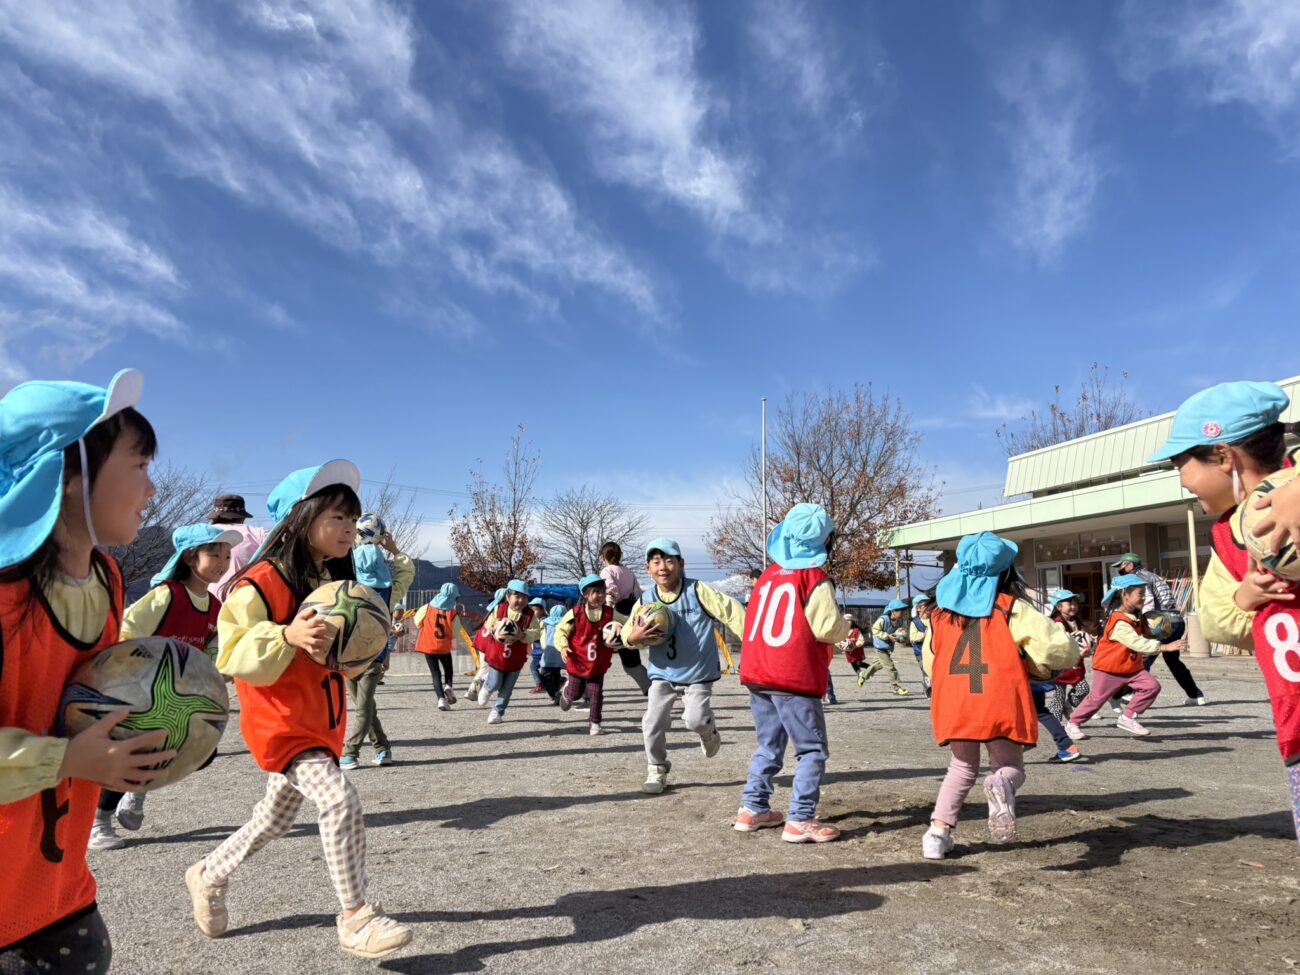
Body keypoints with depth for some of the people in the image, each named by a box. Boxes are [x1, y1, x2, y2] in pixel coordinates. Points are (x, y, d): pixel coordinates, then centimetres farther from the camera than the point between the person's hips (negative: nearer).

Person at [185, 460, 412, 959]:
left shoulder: (334, 582, 6)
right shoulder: (264, 581, -18)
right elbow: (233, 653, -23)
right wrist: (288, 636, -38)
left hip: (322, 721, 8)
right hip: (280, 721, -8)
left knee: (275, 819, 21)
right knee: (341, 801, -22)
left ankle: (208, 876, 46)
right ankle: (355, 919, -7)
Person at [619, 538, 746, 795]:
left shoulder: (698, 591, -13)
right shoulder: (645, 600, -4)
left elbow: (730, 611, -13)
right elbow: (627, 633, -1)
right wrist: (634, 637, -25)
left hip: (698, 673, -3)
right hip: (662, 673, 3)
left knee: (696, 720, -16)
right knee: (652, 724, -3)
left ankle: (708, 731, 23)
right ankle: (657, 770, 20)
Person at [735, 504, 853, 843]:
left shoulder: (768, 575, 9)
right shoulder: (815, 580, -10)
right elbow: (828, 627, -14)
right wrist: (847, 626, 9)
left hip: (757, 676, 7)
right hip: (795, 681, -7)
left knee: (769, 746, 20)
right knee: (813, 750, 3)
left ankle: (752, 809, 23)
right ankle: (800, 821, 0)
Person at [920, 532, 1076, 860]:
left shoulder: (941, 612, 9)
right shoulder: (1012, 608, 0)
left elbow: (929, 663, 20)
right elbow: (1062, 650, -4)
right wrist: (1034, 666, 15)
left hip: (953, 705, 3)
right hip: (1000, 705, -3)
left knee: (962, 768, 23)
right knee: (1011, 767, 14)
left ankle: (938, 832, 10)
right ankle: (1001, 786, -22)